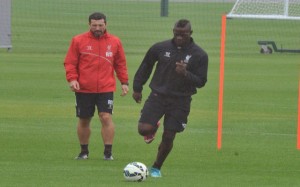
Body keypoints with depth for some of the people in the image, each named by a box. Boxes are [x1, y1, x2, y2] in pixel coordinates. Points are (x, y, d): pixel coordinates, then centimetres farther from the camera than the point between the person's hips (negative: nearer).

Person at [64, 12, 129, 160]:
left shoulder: (115, 42, 6)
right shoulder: (78, 41, 1)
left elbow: (121, 64, 13)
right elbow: (70, 63, 1)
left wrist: (124, 82, 7)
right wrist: (72, 79, -13)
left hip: (106, 88, 0)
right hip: (83, 89, 0)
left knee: (106, 117, -14)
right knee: (83, 120, 8)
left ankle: (108, 152, -9)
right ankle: (84, 152, 23)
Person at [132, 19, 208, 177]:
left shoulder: (199, 55, -7)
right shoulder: (160, 48, -3)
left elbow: (201, 81, -6)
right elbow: (145, 67, 12)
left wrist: (186, 74, -25)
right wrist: (137, 88, 13)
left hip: (180, 101, -1)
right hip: (158, 96, 1)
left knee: (168, 137, 0)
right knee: (143, 129, -15)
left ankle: (156, 168, 23)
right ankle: (153, 129, 23)